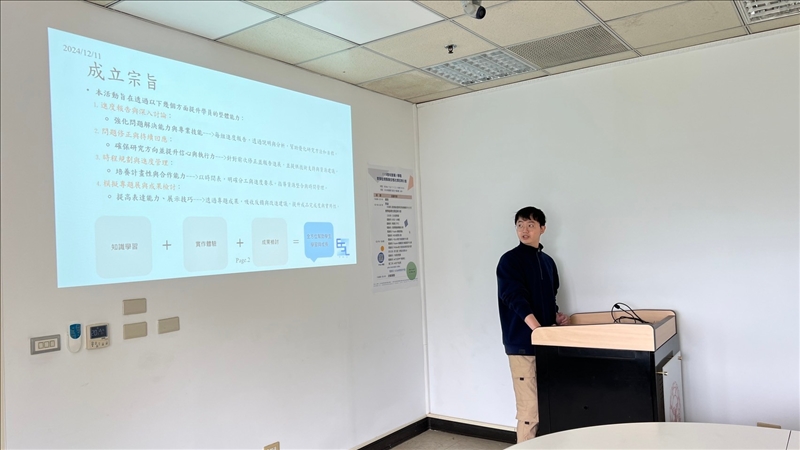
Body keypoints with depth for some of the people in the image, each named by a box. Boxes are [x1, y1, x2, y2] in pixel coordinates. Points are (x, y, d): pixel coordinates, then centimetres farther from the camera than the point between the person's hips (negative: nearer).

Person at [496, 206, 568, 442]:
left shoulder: (548, 262, 14)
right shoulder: (510, 260, -8)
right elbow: (516, 299, -19)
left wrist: (556, 316, 5)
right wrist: (538, 329, -30)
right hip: (522, 343, -7)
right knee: (530, 408, -5)